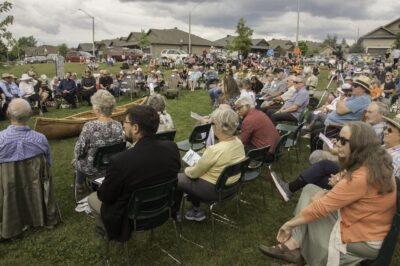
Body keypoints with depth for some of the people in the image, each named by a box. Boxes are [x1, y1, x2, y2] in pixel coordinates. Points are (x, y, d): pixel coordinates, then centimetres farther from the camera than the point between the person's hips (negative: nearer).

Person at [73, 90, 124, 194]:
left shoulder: (90, 126, -29)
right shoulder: (118, 126, -15)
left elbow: (79, 151, -18)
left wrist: (76, 157, 4)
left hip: (92, 168, -4)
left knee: (78, 159, 32)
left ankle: (80, 185, 50)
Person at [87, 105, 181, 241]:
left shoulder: (120, 161, -34)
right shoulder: (172, 148, -18)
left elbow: (105, 196, -17)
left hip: (129, 219, -5)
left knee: (92, 198, 23)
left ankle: (108, 231, 40)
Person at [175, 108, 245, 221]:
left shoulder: (214, 150, -32)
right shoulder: (238, 142, -8)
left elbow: (194, 173, -17)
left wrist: (187, 169, 5)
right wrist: (197, 164, 13)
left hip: (214, 189, -8)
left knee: (176, 179, 13)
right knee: (187, 175, 25)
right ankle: (196, 211, 29)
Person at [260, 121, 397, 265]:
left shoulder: (361, 177, -29)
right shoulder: (376, 162, 0)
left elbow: (320, 207, -24)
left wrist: (289, 224, -12)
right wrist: (340, 182, -7)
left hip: (364, 240, -9)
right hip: (362, 222, 9)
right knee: (310, 190, 5)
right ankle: (292, 245, 1)